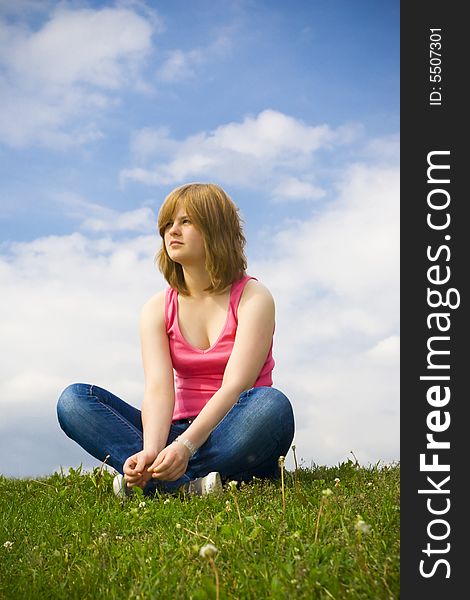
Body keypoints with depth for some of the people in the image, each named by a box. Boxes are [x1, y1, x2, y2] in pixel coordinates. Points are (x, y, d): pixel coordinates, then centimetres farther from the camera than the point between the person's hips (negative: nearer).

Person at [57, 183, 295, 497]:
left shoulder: (253, 297, -5)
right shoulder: (158, 309, 6)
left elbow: (234, 386, -19)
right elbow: (158, 387, -10)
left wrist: (185, 445, -34)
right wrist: (151, 451, -31)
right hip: (180, 432, 3)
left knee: (271, 404, -37)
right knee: (74, 400, -15)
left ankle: (155, 481, -30)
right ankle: (188, 486, -32)